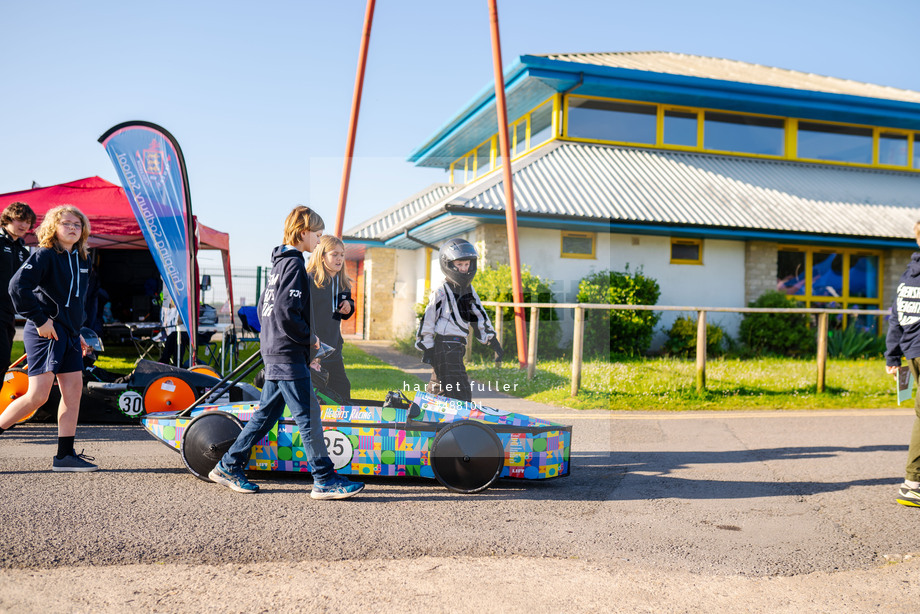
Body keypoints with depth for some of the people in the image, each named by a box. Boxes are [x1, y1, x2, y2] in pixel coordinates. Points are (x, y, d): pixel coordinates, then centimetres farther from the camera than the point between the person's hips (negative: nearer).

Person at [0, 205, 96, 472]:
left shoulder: (82, 260, 15)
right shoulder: (44, 255, -8)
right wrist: (39, 320, -18)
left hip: (70, 335, 8)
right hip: (45, 333, -8)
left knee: (73, 391, 3)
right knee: (38, 395, -12)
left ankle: (65, 455, 8)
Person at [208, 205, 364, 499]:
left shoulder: (279, 263, 17)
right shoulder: (294, 264, -13)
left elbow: (264, 306, 21)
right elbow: (287, 312, -22)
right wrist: (309, 338, -11)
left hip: (274, 352, 10)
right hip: (288, 354, -10)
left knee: (267, 412, 15)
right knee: (308, 414, -6)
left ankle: (228, 467, 21)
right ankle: (325, 480, -2)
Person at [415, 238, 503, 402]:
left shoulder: (469, 290, 13)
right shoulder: (441, 292, -9)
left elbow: (479, 317, 16)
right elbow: (428, 319, -9)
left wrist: (494, 343, 13)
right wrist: (426, 348, -10)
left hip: (458, 347, 8)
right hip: (443, 346, -8)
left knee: (439, 385, 18)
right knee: (459, 392, -13)